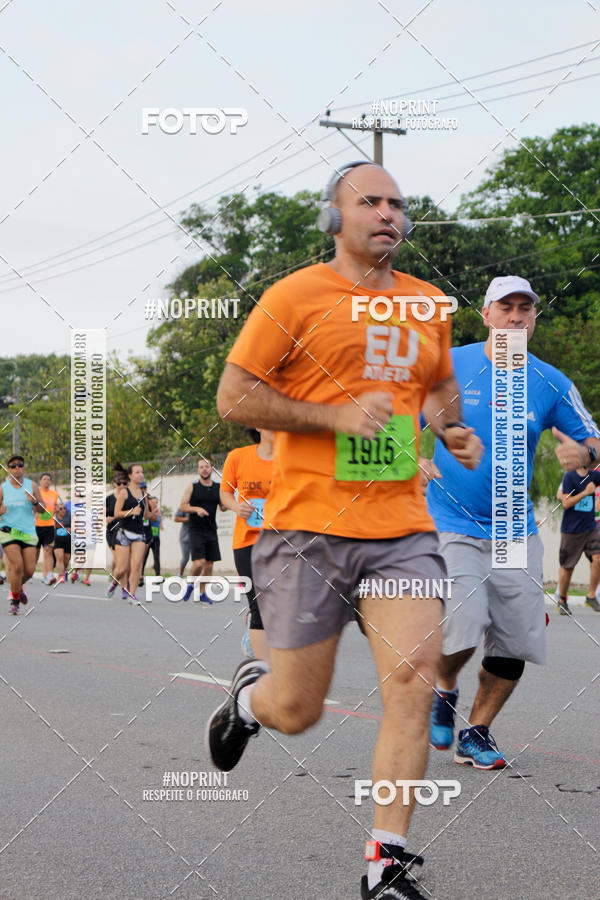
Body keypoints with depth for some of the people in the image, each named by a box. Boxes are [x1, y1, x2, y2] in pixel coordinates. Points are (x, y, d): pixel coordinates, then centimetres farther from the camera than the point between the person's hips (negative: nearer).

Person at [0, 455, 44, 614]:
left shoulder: (32, 486, 4)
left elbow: (42, 509, 7)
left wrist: (35, 502, -15)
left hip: (28, 531, 2)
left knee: (29, 569, -2)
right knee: (17, 565, -15)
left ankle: (18, 586, 32)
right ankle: (14, 600, 2)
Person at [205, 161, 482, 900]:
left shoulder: (427, 304, 13)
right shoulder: (294, 298, -3)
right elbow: (233, 398, -5)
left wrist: (450, 428, 8)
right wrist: (337, 416, -14)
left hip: (402, 528, 4)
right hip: (308, 527, -3)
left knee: (414, 679, -13)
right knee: (296, 713, 3)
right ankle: (248, 695, 41)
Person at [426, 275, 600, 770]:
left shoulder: (552, 384, 2)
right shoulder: (448, 366, -3)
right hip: (451, 525, -3)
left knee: (515, 642, -1)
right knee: (460, 628, -19)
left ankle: (477, 733, 19)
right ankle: (444, 690, 15)